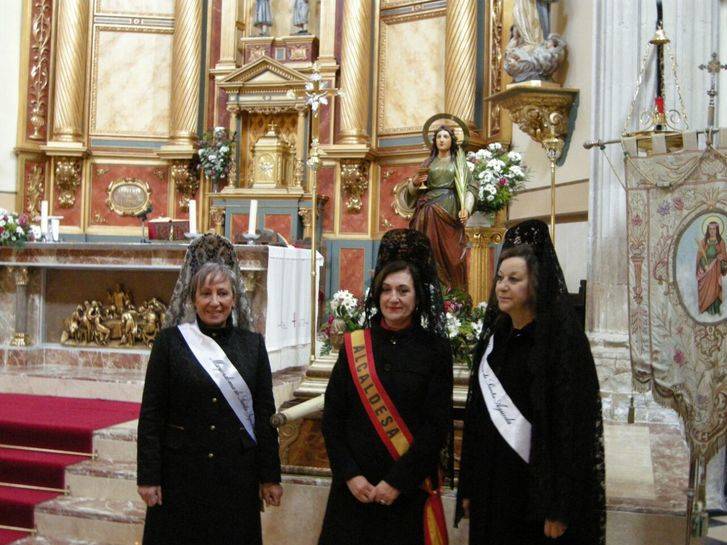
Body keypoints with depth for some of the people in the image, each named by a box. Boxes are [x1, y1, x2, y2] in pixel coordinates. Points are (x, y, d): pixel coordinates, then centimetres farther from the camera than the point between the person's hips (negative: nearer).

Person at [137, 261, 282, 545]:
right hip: (181, 473, -2)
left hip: (237, 474, 2)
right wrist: (148, 476, -6)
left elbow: (265, 413, 6)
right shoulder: (170, 340, -1)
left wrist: (270, 476, 4)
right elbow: (151, 413, -2)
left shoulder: (252, 344, 5)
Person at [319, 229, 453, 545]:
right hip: (354, 486, 2)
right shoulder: (353, 345, 1)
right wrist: (349, 475, -9)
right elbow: (332, 416, 0)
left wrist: (397, 482, -13)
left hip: (409, 489, -1)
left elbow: (438, 426, -8)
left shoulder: (435, 350, -4)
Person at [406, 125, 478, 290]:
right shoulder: (428, 163, 19)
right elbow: (412, 191, 18)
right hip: (428, 210, 2)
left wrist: (466, 208, -12)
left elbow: (470, 187, 4)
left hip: (449, 210, -2)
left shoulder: (459, 162, 12)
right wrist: (414, 182, -6)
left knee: (447, 250, -14)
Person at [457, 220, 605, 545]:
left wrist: (560, 508, -18)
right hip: (492, 484, 6)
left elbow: (573, 425, -15)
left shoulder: (562, 339, -12)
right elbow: (477, 416, 11)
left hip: (537, 486, -6)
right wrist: (469, 488, 10)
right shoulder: (494, 337, 8)